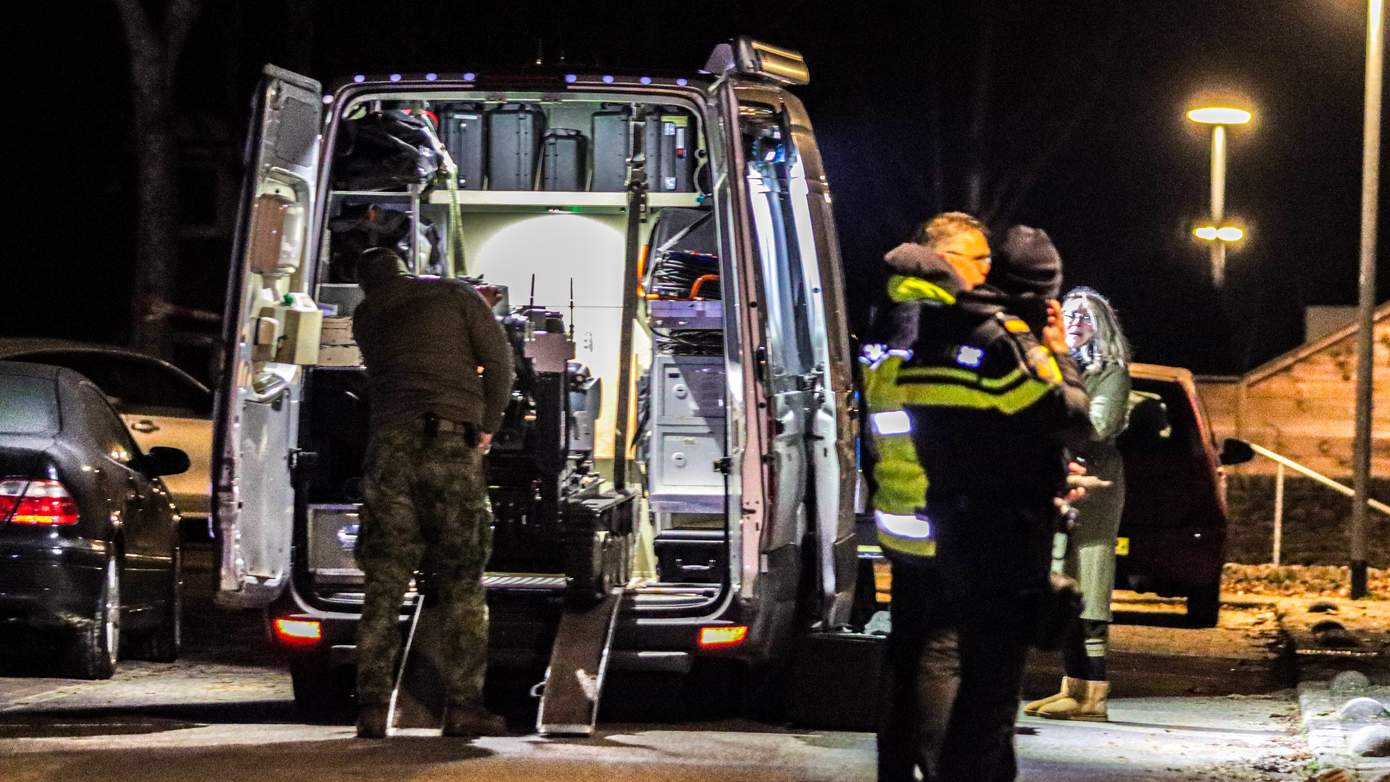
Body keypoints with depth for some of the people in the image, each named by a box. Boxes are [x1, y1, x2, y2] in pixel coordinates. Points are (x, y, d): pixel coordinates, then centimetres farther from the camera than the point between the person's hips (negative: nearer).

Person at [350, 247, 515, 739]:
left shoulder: (365, 318, 20)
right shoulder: (455, 295, 10)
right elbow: (497, 357, 3)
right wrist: (488, 426, 13)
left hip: (390, 446, 2)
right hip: (452, 445, -2)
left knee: (384, 585, 3)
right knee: (462, 580, 3)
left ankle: (372, 708, -5)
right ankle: (463, 705, -4)